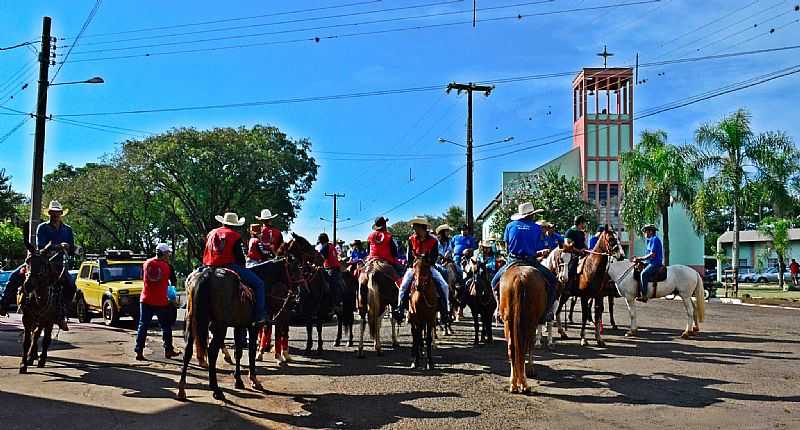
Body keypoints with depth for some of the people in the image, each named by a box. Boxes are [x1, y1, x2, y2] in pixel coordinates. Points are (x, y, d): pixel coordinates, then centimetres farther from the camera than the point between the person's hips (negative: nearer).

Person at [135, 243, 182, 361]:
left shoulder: (147, 263, 3)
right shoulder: (166, 266, -10)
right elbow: (174, 282, -2)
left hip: (146, 301, 3)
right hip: (161, 302, -3)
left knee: (143, 326, 7)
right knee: (166, 327, 10)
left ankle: (139, 351, 2)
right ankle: (168, 350, 16)